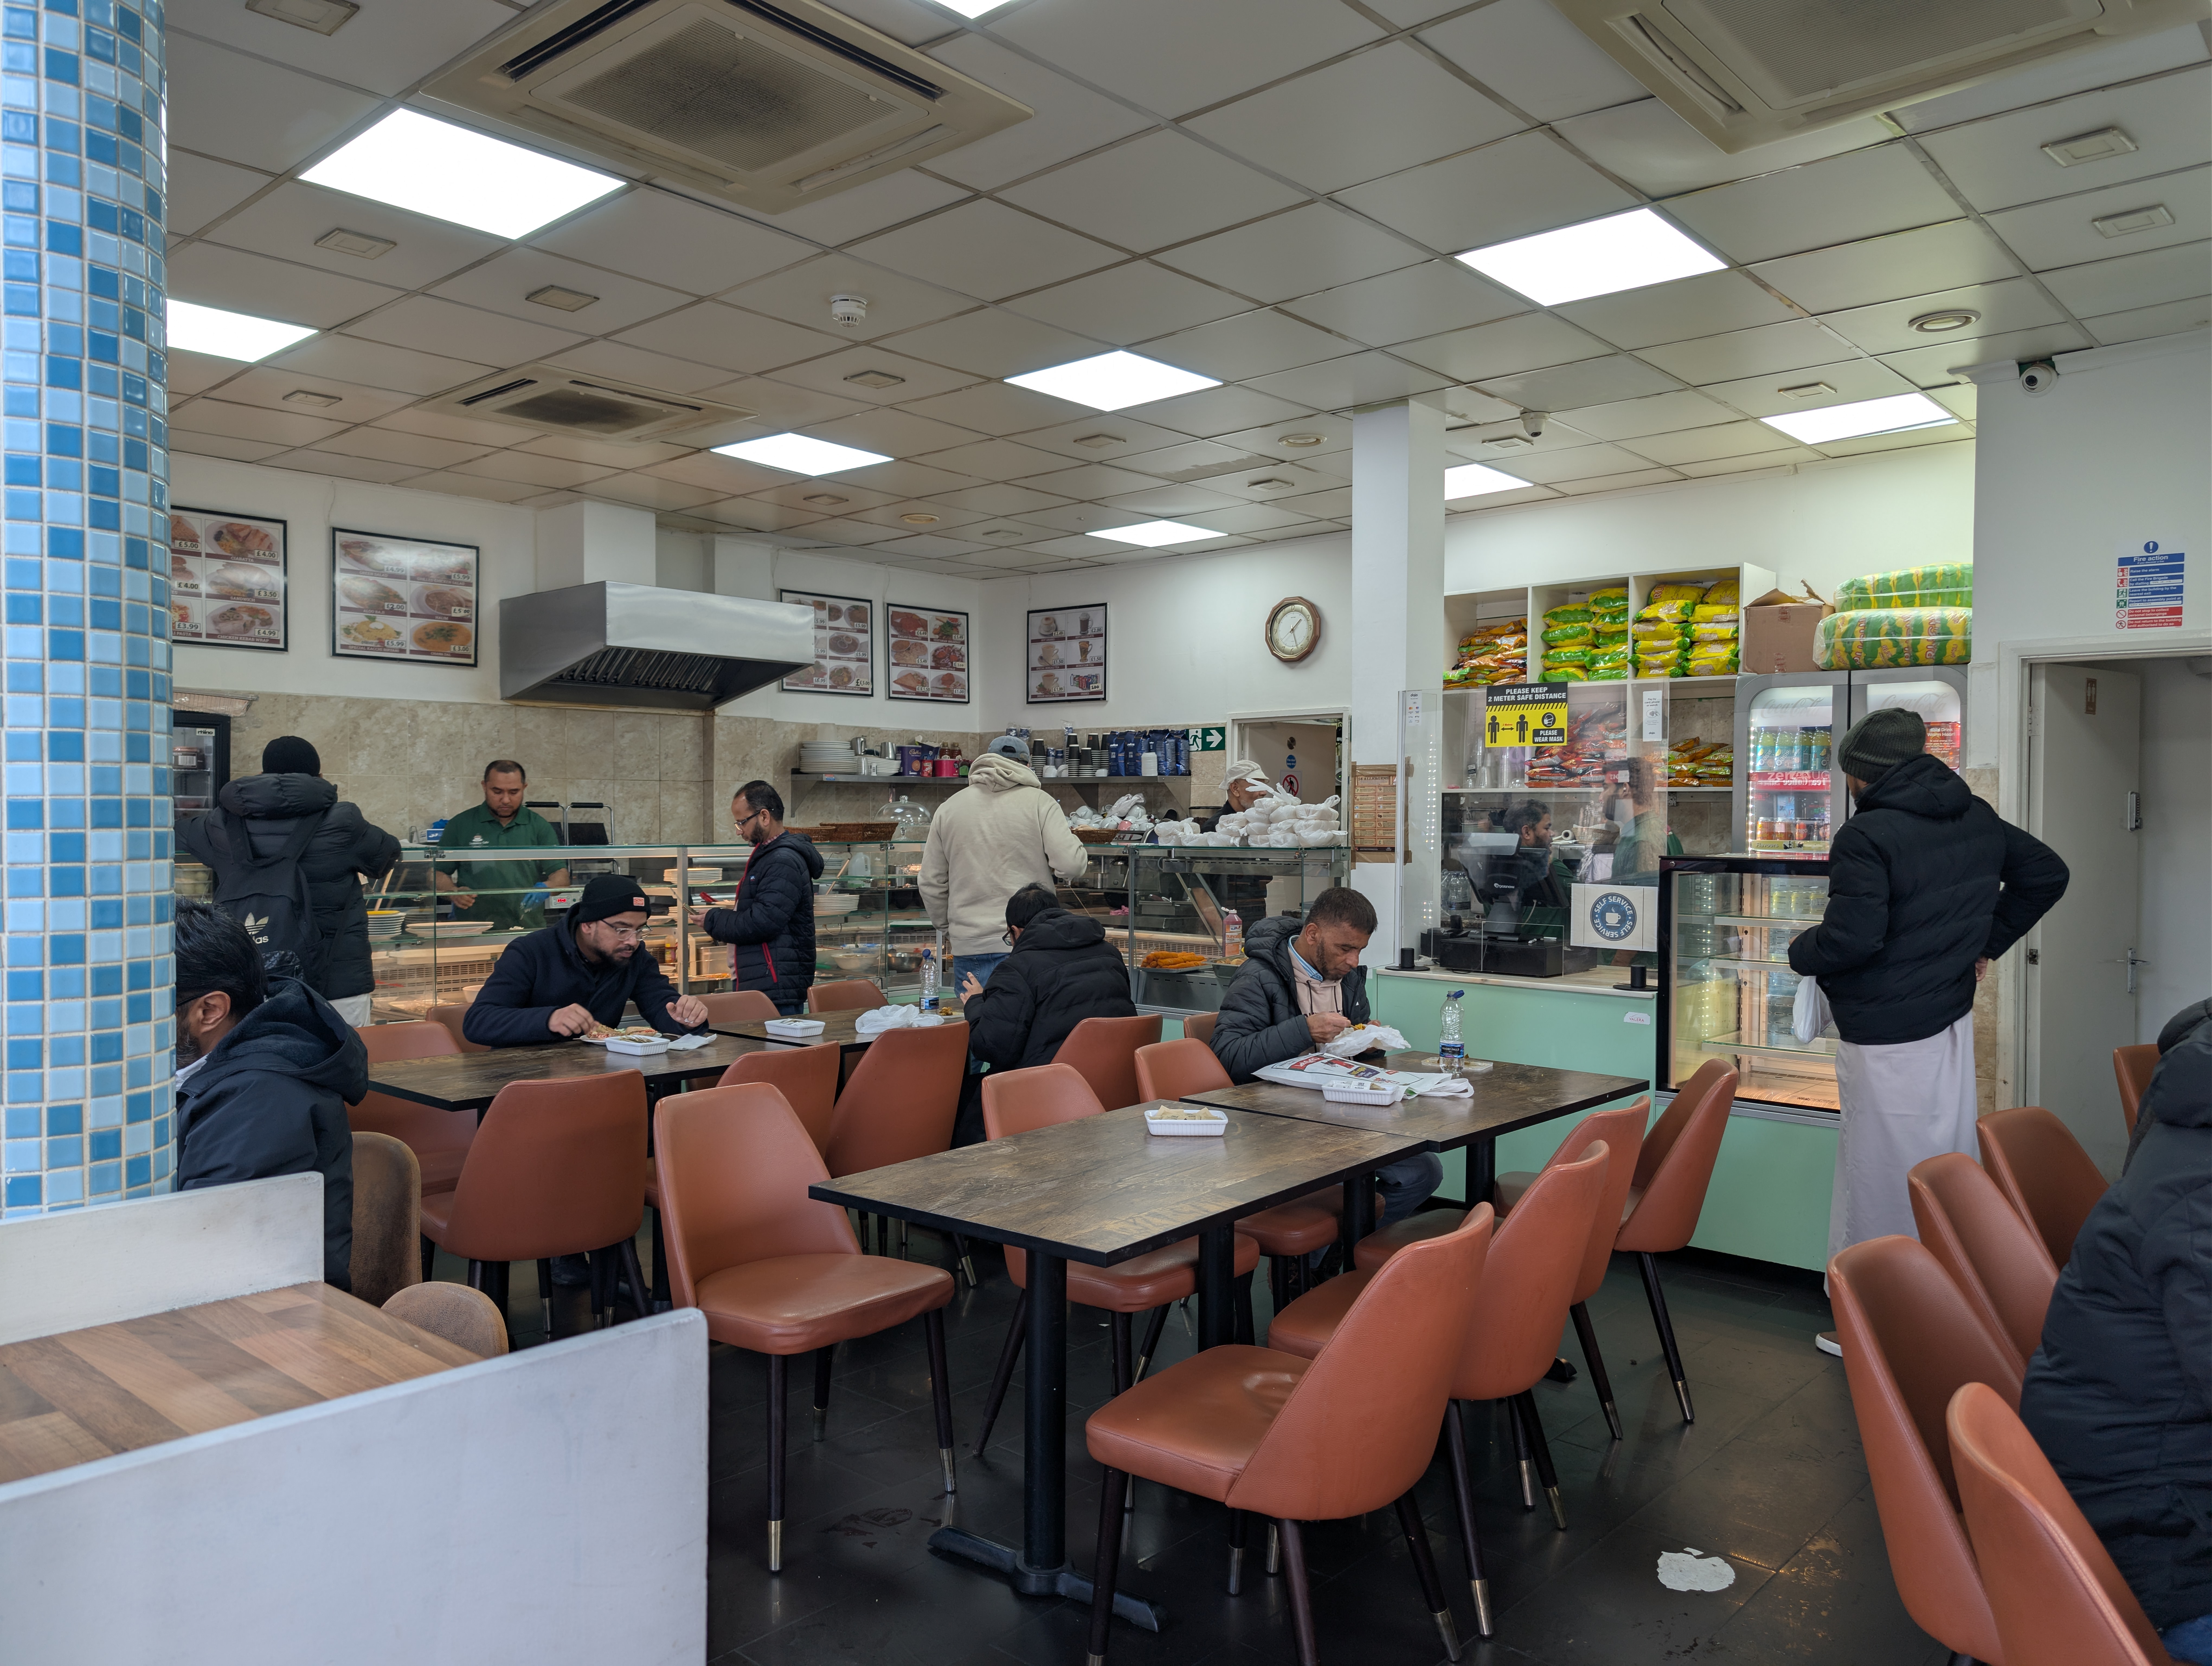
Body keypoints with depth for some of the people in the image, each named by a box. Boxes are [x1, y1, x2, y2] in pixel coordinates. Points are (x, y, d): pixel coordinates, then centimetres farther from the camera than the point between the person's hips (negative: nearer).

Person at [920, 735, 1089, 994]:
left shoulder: (949, 808, 9)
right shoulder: (1040, 802, -2)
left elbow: (931, 884, 11)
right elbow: (1071, 865, -12)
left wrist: (948, 930, 25)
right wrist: (1072, 837, 10)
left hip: (969, 946, 2)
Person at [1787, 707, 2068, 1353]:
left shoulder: (1865, 836, -20)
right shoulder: (1977, 818, 7)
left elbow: (1852, 939, -25)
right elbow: (2046, 873, 19)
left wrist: (1800, 952, -5)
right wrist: (1988, 939, 20)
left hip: (1887, 1038, -8)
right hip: (1954, 1021, 8)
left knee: (1881, 1179, 2)